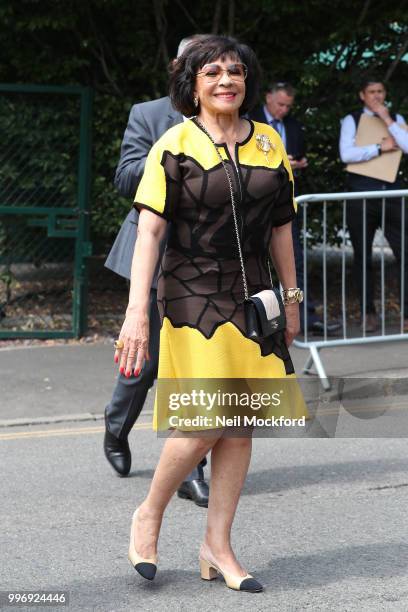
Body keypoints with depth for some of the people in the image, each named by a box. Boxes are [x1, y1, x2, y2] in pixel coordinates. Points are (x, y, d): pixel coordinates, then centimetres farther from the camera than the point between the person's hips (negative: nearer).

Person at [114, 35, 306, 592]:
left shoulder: (269, 143, 8)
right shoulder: (176, 145, -7)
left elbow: (280, 226, 15)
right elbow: (150, 229, -13)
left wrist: (291, 298, 15)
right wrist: (137, 309, -22)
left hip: (250, 295, 5)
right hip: (192, 292, -5)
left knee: (241, 425, 5)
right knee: (208, 421, -12)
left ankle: (218, 547, 14)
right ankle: (149, 515, 12)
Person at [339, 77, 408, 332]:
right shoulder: (352, 121, 4)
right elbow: (346, 154, -12)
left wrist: (387, 120, -11)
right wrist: (381, 147, -12)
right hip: (361, 196, -1)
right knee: (363, 258, 7)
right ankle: (368, 313, 19)